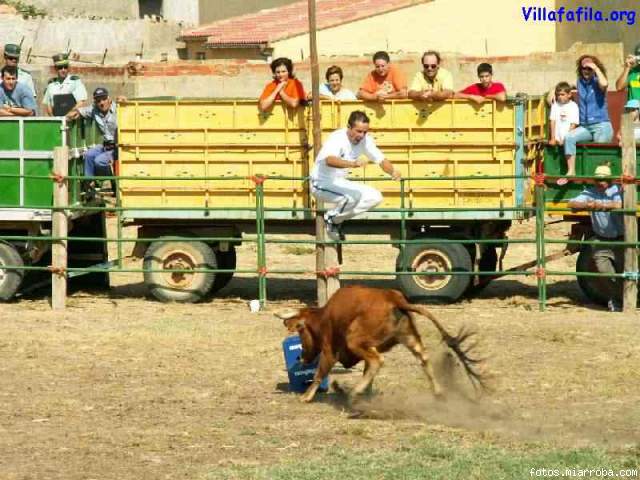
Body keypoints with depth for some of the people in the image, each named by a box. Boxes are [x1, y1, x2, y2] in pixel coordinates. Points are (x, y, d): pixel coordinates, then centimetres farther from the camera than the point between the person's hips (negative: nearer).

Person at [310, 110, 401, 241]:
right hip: (322, 184, -8)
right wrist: (353, 164, -62)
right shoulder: (337, 138, -27)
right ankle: (331, 218, -5)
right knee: (355, 195, -32)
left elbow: (381, 159, -4)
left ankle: (336, 220, 5)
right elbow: (329, 160, -46)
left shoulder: (365, 140, -5)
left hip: (340, 182, 8)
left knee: (375, 197, -2)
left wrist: (393, 172, -27)